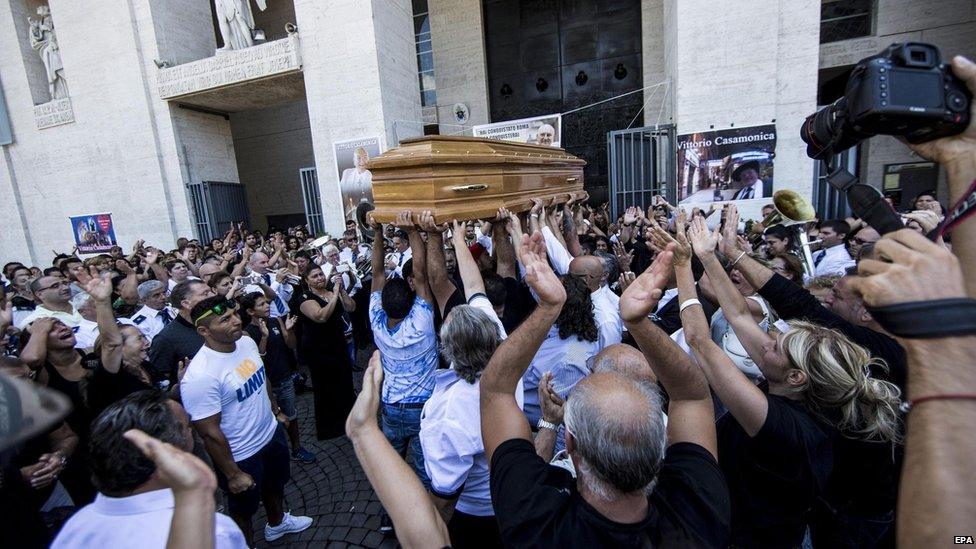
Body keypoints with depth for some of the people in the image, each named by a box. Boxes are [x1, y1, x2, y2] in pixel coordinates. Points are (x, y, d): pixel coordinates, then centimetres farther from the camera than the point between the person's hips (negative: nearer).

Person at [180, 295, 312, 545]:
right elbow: (209, 433, -25)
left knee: (275, 485, 31)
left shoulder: (246, 342, -11)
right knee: (244, 507, 22)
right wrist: (233, 474, -17)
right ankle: (247, 543, 50)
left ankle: (277, 522, 60)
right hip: (242, 455, -7)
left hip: (272, 432, 7)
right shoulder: (199, 376, -33)